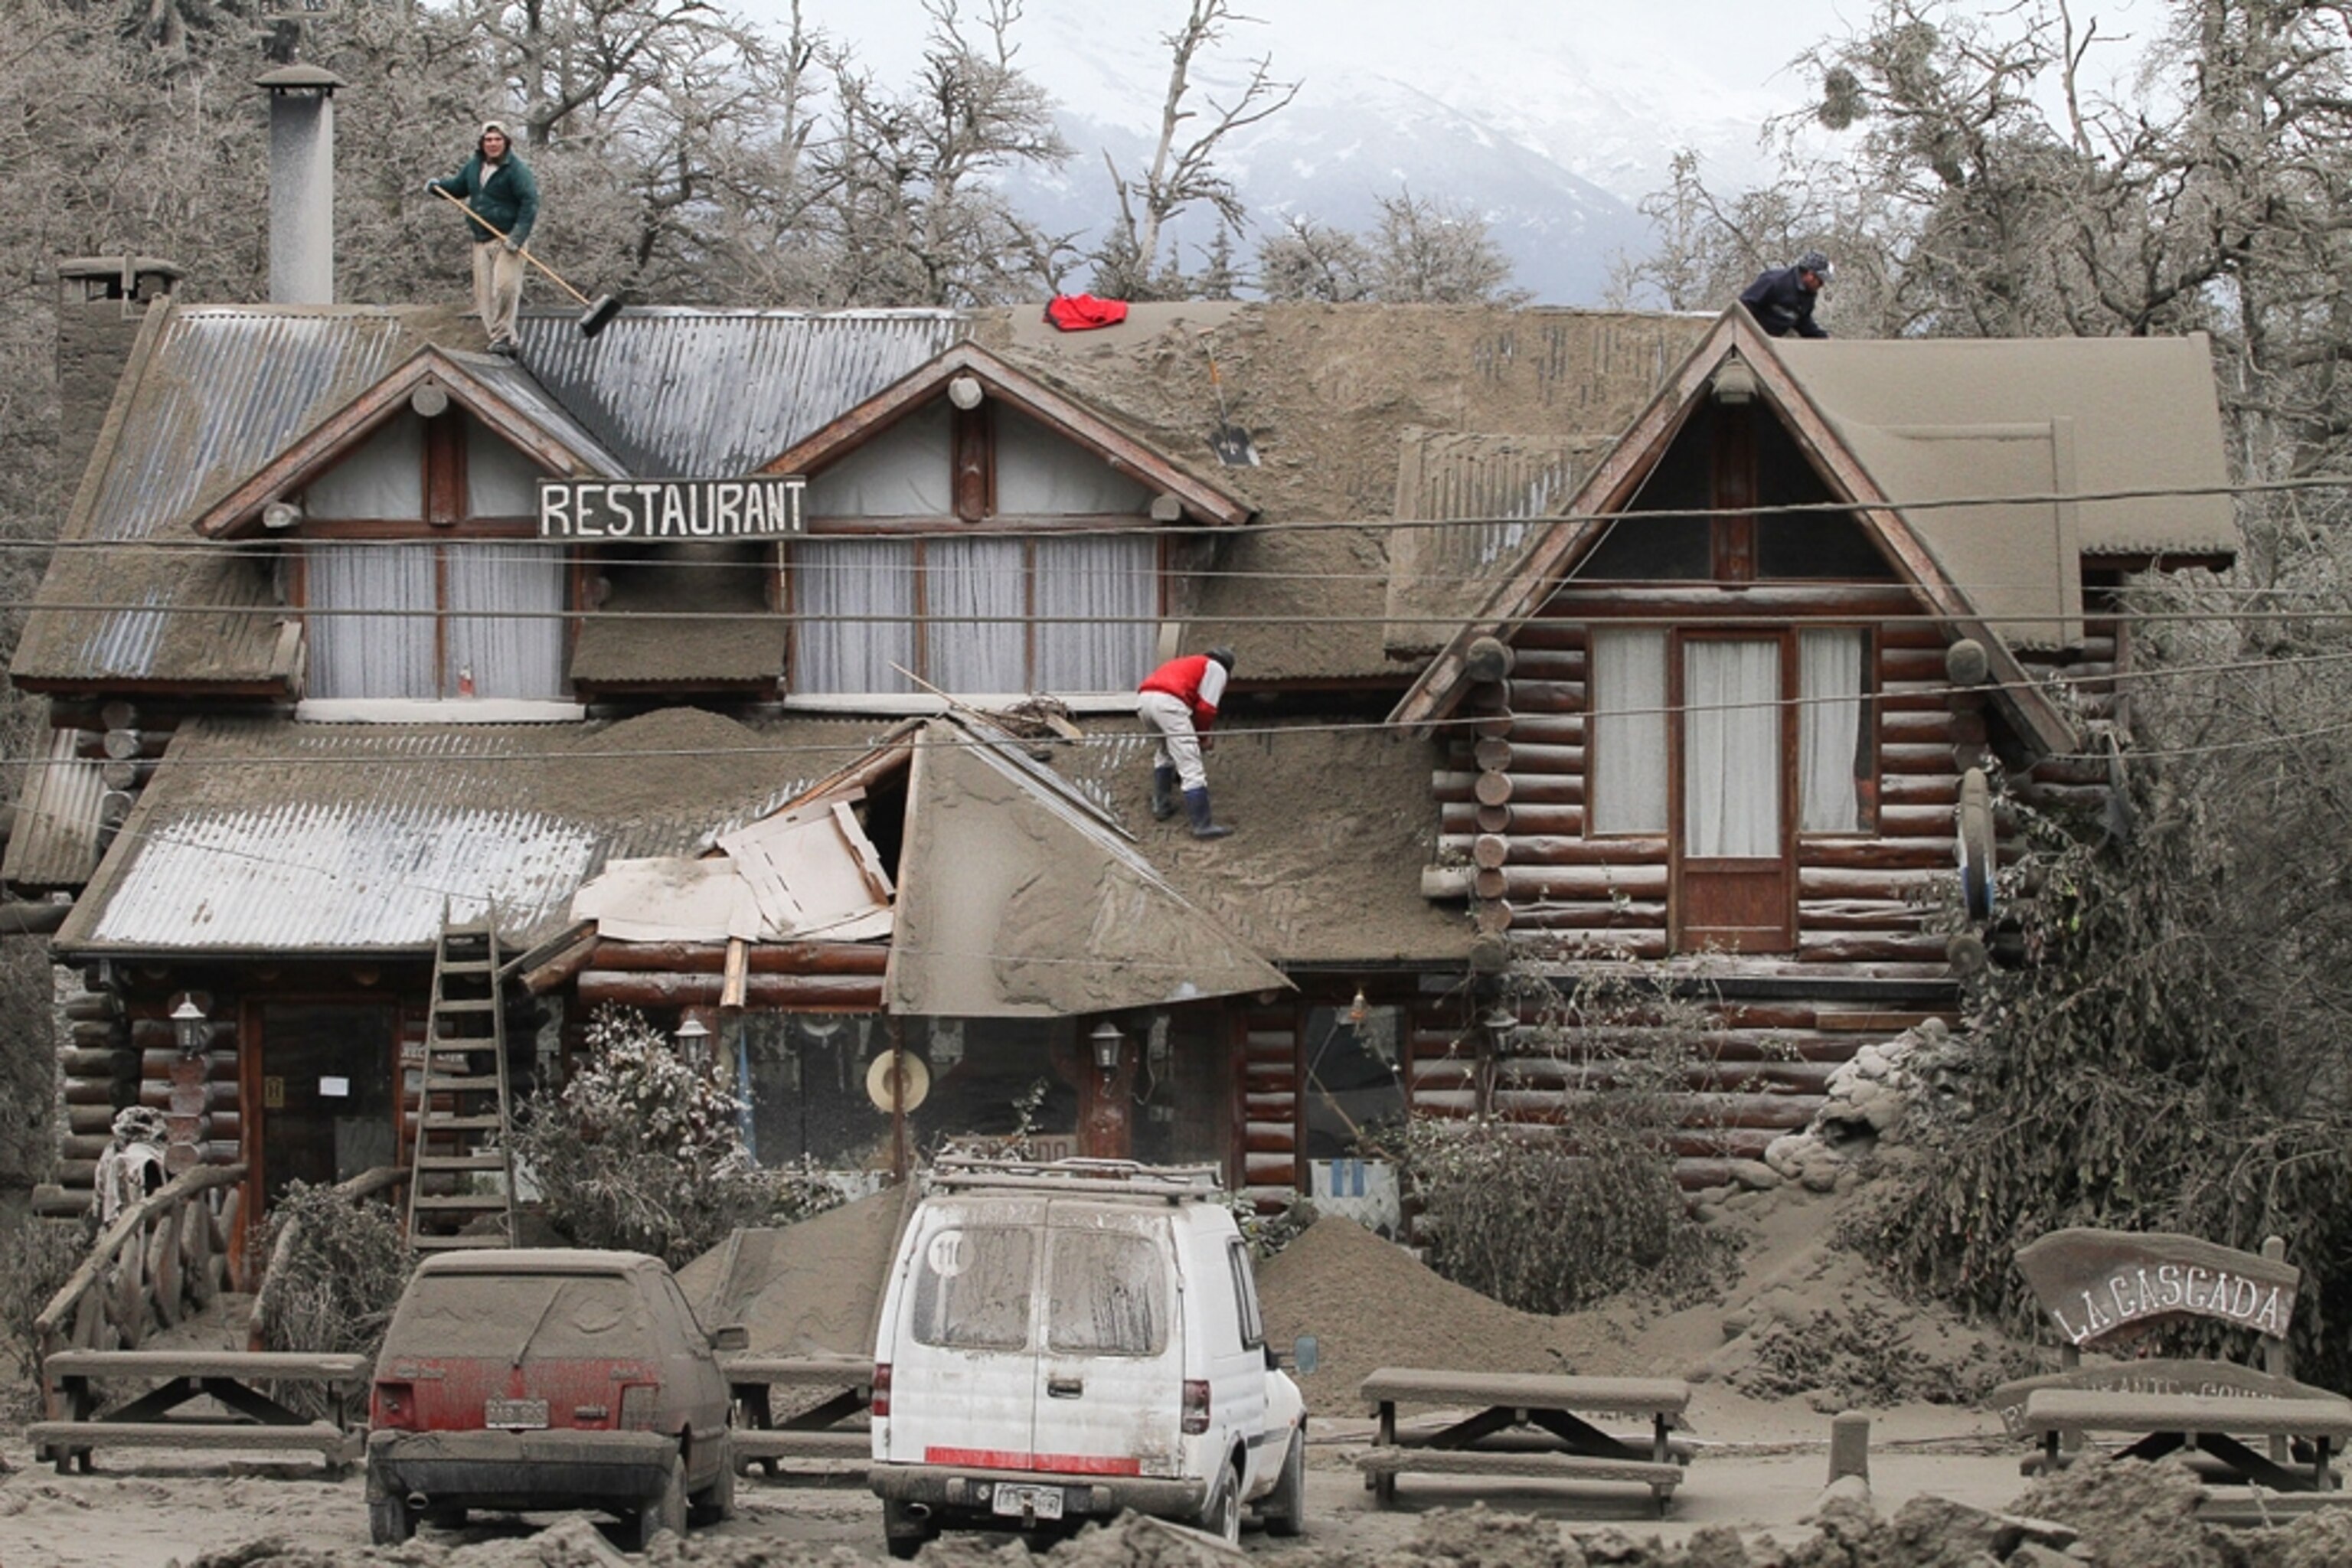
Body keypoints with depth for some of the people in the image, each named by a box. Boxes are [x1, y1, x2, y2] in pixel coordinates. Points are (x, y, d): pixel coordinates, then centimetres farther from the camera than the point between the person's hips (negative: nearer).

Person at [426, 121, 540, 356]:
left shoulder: (516, 169, -9)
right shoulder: (474, 167, 12)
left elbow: (530, 202, -14)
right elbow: (458, 187, 28)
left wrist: (518, 236, -21)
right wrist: (438, 186, 7)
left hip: (507, 239, -7)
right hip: (481, 240, 7)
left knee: (504, 287, -18)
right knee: (483, 293, 2)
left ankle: (502, 337, -12)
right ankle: (500, 338, 8)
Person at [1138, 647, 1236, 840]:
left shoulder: (1187, 663, 40)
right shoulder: (1217, 669, 17)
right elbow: (1206, 708, 5)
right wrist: (1202, 736, 20)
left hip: (1143, 701, 7)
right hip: (1168, 702, -7)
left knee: (1165, 750, 34)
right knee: (1191, 768, -6)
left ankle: (1161, 806, 32)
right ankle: (1202, 825, -9)